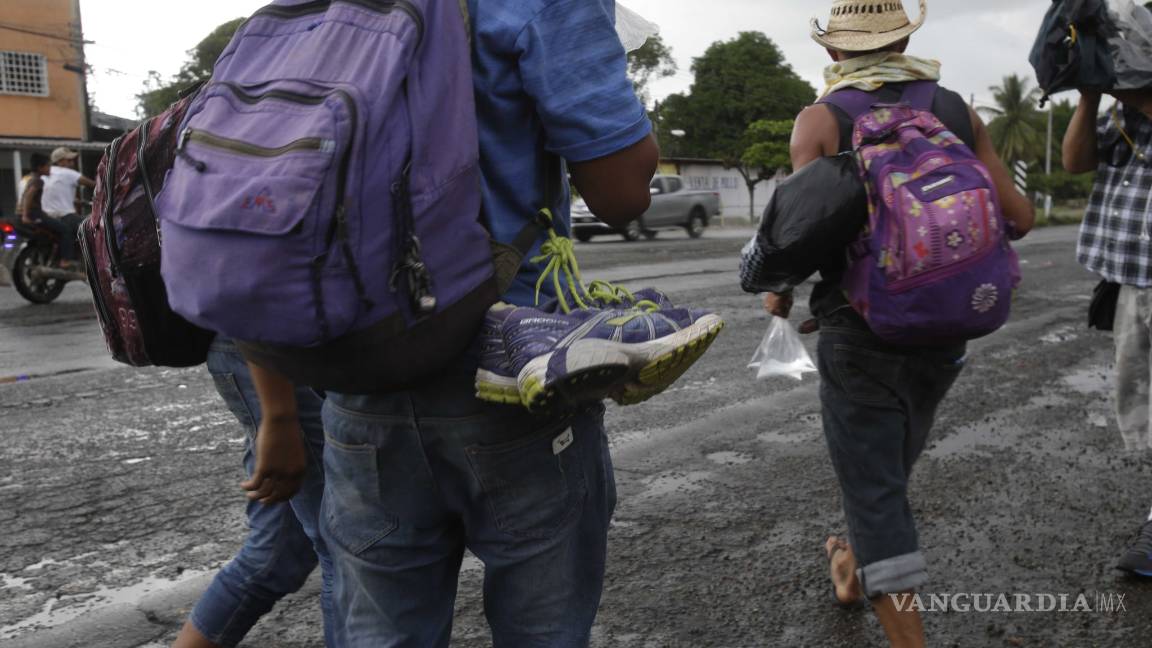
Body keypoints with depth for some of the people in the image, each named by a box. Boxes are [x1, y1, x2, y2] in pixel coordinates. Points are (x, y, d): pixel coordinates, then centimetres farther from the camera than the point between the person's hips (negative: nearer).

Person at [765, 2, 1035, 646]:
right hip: (943, 334, 5)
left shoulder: (821, 119, -7)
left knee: (873, 486, 3)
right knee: (892, 465, 25)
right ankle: (854, 569, 47)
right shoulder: (958, 112, 5)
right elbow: (1020, 218, 4)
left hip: (861, 334, -5)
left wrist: (779, 293, -1)